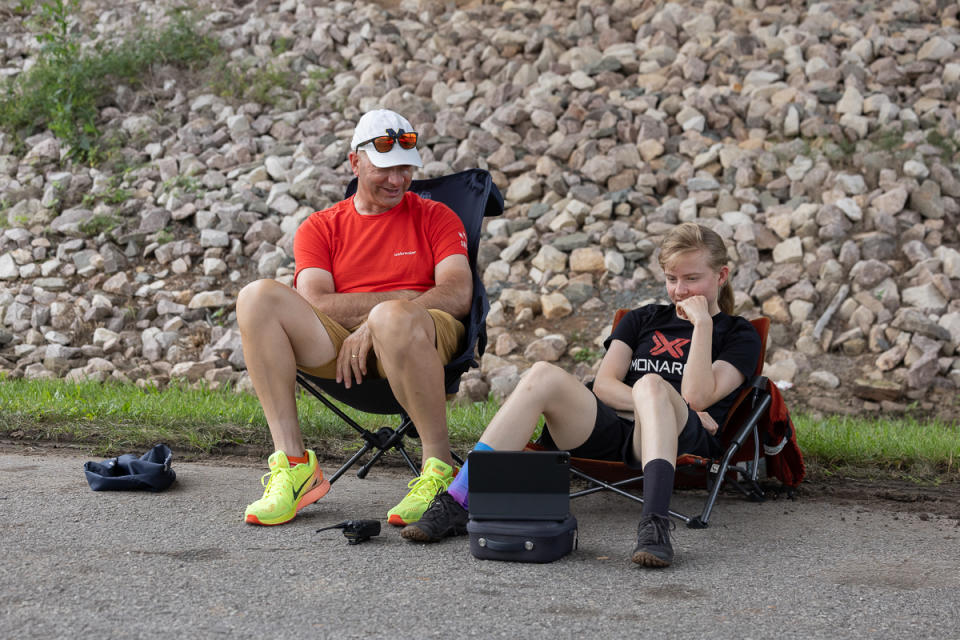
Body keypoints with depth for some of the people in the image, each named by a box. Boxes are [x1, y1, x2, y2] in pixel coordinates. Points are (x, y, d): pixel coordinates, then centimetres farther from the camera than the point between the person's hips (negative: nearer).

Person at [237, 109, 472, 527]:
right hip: (339, 346, 3)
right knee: (259, 297, -22)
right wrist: (401, 297, -6)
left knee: (393, 318, -40)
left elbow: (458, 295, -1)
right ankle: (292, 463, -26)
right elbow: (315, 304, 2)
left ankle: (439, 470, -28)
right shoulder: (320, 228, 19)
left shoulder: (435, 217, 16)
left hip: (426, 340, -3)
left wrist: (381, 317, -15)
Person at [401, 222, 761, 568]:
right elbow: (604, 383, 12)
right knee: (544, 375, -24)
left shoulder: (739, 336, 16)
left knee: (651, 384, -37)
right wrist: (650, 406, -4)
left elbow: (697, 396, -2)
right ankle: (455, 505, -34)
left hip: (682, 441, -3)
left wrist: (702, 323, -3)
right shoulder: (642, 320, 28)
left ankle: (655, 525, -56)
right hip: (613, 431, 4)